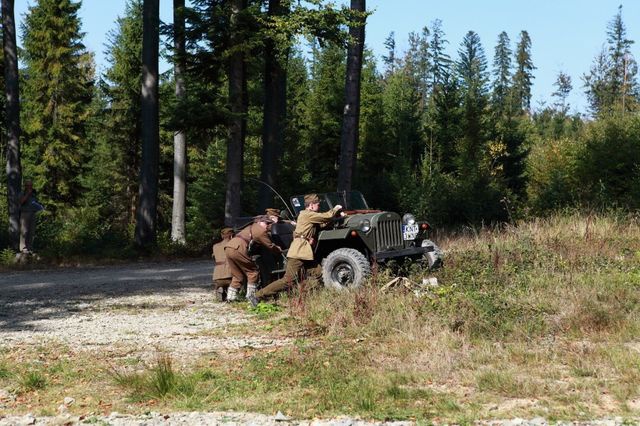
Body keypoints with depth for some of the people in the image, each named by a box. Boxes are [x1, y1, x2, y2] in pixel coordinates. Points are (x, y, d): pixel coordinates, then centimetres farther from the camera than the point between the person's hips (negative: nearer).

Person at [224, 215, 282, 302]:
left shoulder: (250, 228, 31)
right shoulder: (260, 230, 4)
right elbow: (270, 246, 9)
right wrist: (279, 250, 26)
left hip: (228, 247, 9)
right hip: (238, 249, -9)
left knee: (238, 275, 18)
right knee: (253, 271, 3)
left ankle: (231, 297, 16)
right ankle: (251, 296, 0)